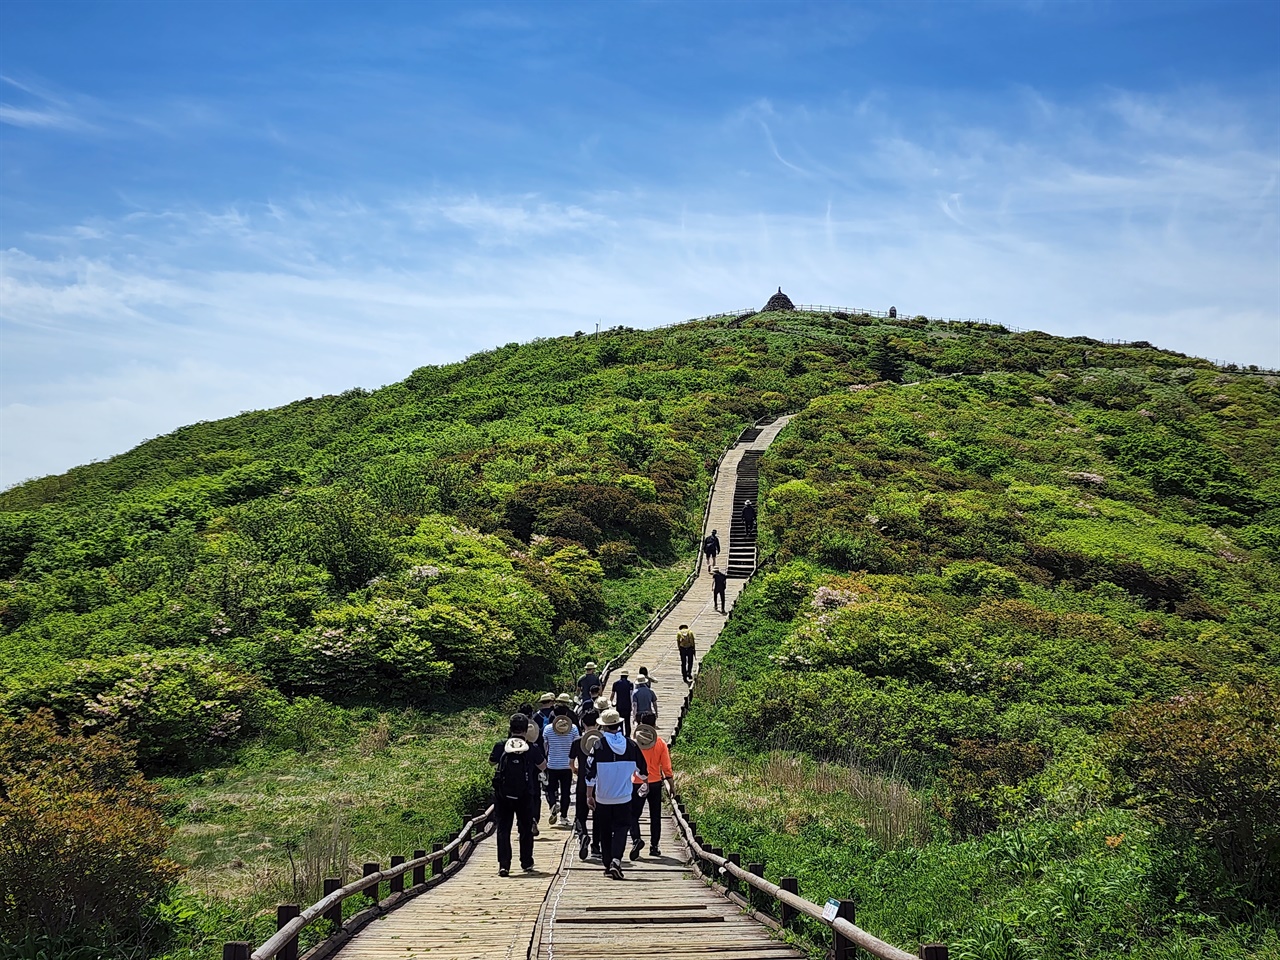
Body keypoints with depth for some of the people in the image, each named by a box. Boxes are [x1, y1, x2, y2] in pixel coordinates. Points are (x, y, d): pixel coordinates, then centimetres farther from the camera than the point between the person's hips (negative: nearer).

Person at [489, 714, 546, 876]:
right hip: (524, 796, 1)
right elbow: (543, 766, 9)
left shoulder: (500, 746, -6)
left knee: (503, 829, 3)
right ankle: (526, 862, 25)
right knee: (526, 829, 17)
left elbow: (492, 761, 13)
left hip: (503, 795, 0)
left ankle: (503, 865, -8)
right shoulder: (532, 748, -6)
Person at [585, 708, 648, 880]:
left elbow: (590, 773, -11)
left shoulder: (598, 745, -11)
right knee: (621, 828, 4)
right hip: (624, 797, 1)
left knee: (605, 832, 12)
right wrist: (645, 783, 30)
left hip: (603, 798, -1)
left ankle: (608, 865, 17)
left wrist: (589, 795, -2)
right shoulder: (631, 745, -2)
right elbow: (643, 769, 11)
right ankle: (616, 860, -16)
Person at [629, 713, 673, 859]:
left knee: (634, 815, 6)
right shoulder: (660, 743, -4)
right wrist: (671, 784, 7)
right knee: (655, 816, 13)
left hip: (637, 784, -2)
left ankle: (636, 839, -17)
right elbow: (666, 766, -2)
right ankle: (654, 846, 16)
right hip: (655, 783, 2)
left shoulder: (634, 742, -10)